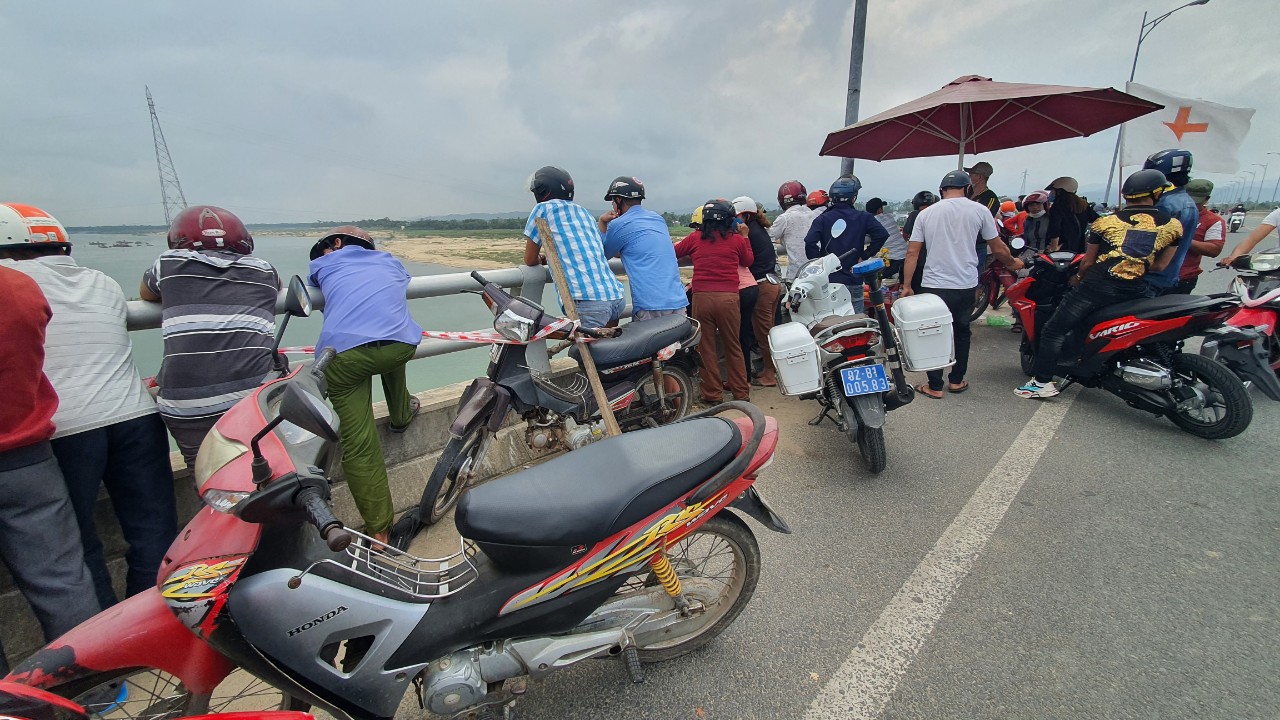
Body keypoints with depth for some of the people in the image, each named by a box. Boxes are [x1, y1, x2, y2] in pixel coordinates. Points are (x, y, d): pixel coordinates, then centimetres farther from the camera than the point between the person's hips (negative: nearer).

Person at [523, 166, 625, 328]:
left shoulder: (543, 209, 6)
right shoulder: (585, 212, 24)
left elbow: (530, 260, 11)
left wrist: (541, 259, 33)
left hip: (586, 301, -7)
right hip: (617, 297, 7)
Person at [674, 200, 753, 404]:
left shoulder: (695, 238, 5)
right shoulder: (737, 239, 5)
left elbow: (674, 252, 19)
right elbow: (747, 261, 21)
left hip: (701, 297, 0)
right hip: (728, 297, 0)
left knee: (706, 347, 8)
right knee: (733, 347, 11)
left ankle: (712, 394, 13)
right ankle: (741, 392, 18)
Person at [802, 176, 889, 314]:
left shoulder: (822, 219, 1)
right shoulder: (863, 217, 1)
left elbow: (810, 242, -14)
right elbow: (882, 234, -10)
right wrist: (865, 255, -2)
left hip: (828, 281, 1)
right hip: (853, 281, 0)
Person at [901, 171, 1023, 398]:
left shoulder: (926, 213, 2)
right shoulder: (979, 210, 1)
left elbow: (912, 253, -1)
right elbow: (998, 248, 7)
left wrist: (907, 286, 4)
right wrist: (1013, 263, 27)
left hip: (933, 285, -1)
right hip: (965, 286, 1)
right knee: (961, 332, 19)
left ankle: (935, 386, 9)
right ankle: (956, 380, 27)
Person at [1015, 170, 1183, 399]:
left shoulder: (1105, 222, 1)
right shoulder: (1173, 226, 7)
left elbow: (1088, 261, 5)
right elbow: (1160, 265, 8)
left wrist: (1079, 277, 24)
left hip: (1097, 285, -3)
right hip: (1133, 292, 4)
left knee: (1054, 330, 0)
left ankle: (1042, 382, -6)